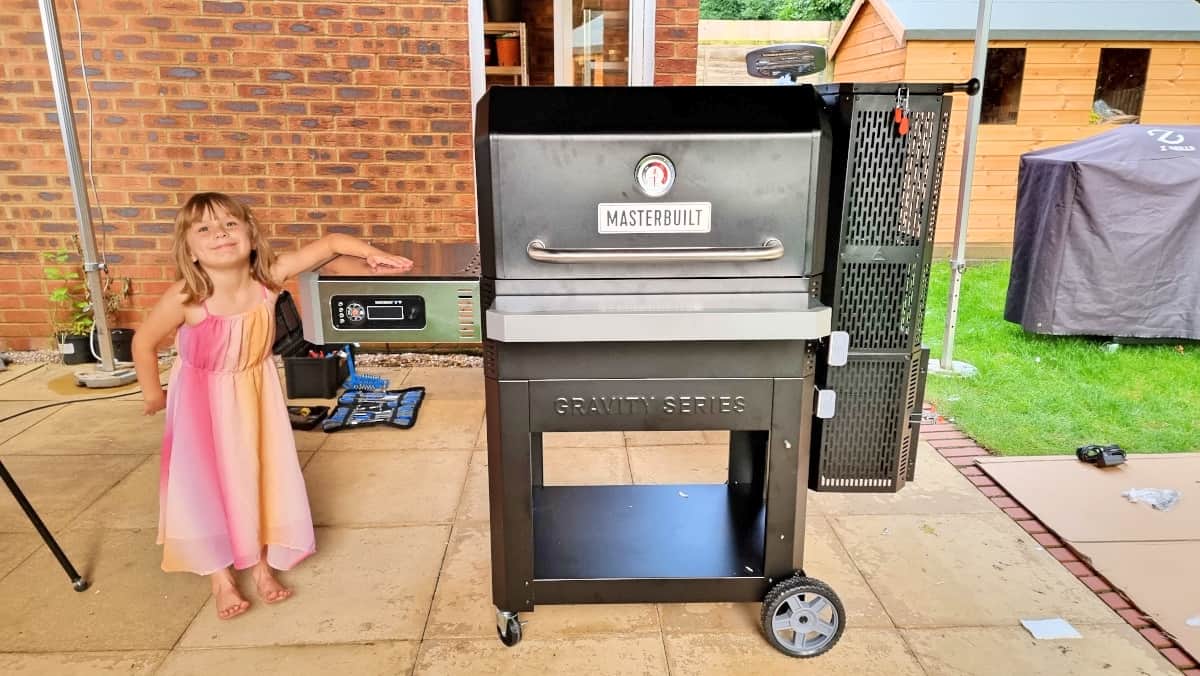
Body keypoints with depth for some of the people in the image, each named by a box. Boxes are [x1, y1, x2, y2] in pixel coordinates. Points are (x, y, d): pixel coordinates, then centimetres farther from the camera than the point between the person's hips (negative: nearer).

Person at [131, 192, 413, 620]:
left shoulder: (270, 278, -24)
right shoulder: (185, 299, -29)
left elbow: (330, 243, -20)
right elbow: (144, 342, -12)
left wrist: (371, 254, -36)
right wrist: (153, 394, -1)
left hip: (256, 394, 3)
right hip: (202, 400, -2)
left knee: (261, 476, 11)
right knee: (206, 484, 3)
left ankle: (261, 564, 31)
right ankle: (220, 577, 24)